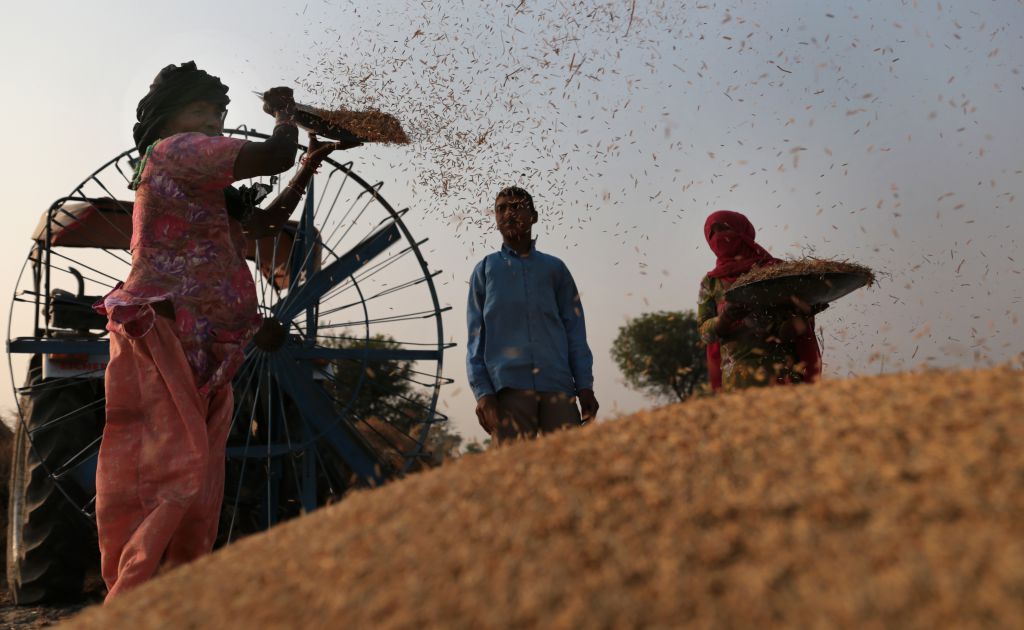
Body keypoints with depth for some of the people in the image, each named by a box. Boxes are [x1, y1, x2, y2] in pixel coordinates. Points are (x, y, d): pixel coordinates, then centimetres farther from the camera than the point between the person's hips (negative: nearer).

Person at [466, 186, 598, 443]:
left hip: (558, 386, 1)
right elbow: (476, 337, 9)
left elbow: (575, 331, 12)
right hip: (507, 387, -1)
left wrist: (585, 385, 1)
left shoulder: (554, 268, 16)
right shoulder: (485, 269, 14)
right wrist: (482, 391, -3)